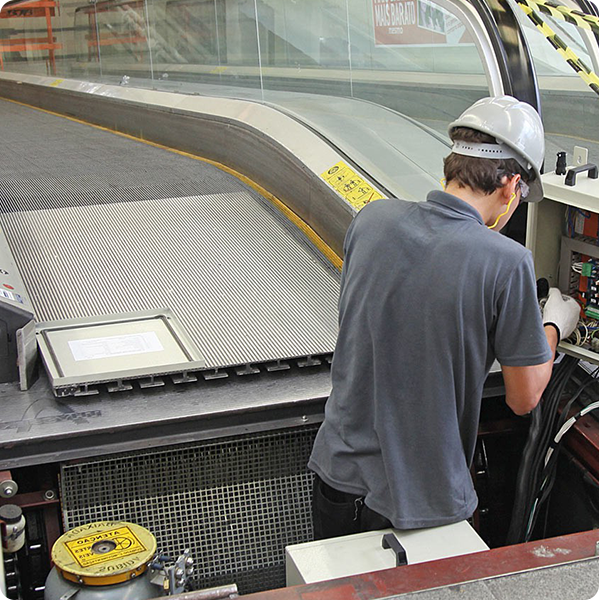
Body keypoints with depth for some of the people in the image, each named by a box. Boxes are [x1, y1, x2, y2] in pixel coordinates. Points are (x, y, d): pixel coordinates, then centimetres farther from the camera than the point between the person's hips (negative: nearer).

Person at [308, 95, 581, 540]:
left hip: (338, 475, 4)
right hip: (422, 507, -4)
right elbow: (525, 398, -9)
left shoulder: (372, 219, -7)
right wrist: (555, 325, 11)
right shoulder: (507, 262, -20)